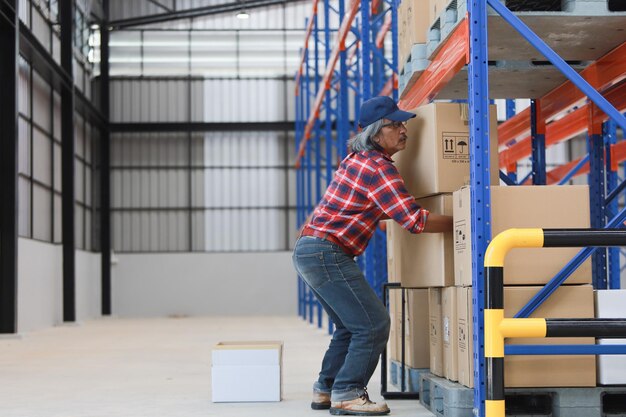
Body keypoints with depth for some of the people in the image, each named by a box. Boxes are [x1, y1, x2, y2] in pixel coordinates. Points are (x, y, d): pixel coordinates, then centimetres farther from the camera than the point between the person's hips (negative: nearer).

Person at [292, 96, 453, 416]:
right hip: (326, 253, -10)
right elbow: (414, 220, -20)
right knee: (373, 324, -7)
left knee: (351, 326, 19)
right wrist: (458, 222, -9)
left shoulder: (359, 158, 16)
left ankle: (325, 391, 23)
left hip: (309, 250, 10)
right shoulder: (379, 167, -14)